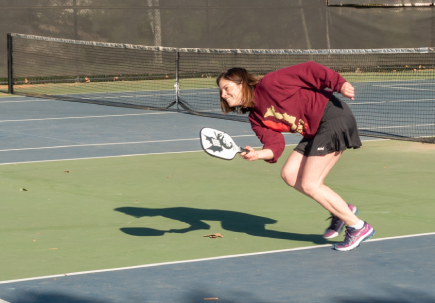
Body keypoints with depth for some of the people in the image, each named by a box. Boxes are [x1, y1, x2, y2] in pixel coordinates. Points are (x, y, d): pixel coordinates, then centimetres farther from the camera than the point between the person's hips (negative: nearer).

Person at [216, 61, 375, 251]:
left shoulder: (267, 85, -11)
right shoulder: (256, 119, 12)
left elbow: (308, 71, -13)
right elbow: (275, 145, 0)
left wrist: (339, 84, -21)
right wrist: (257, 155, -22)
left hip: (333, 117, -9)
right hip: (315, 132, 9)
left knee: (309, 185, -9)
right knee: (289, 175, 4)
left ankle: (358, 227, 1)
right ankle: (342, 211, 15)